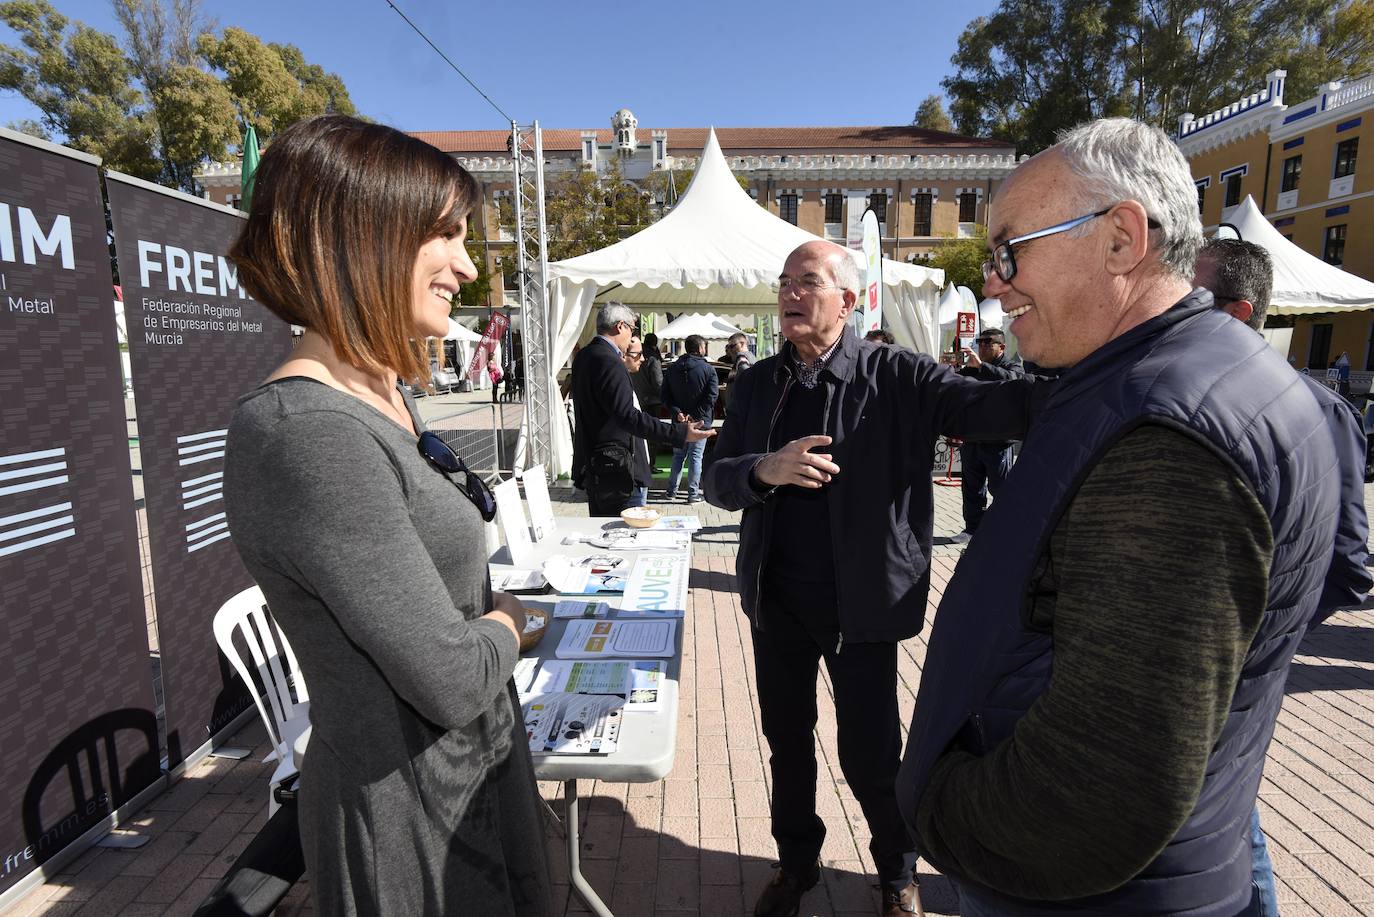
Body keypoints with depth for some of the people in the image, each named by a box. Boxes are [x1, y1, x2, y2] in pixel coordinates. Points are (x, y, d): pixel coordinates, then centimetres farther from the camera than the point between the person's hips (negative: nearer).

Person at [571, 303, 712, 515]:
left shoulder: (583, 356, 9)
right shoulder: (610, 363, -21)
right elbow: (628, 416, -29)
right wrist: (680, 433, -33)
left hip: (590, 460, 10)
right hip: (611, 465, -10)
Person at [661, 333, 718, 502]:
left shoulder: (672, 368, 5)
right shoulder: (708, 369, -8)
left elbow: (665, 396, 1)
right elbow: (711, 396, -16)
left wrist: (677, 413, -7)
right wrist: (698, 417, -13)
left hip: (679, 420, 4)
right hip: (700, 421, -4)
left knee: (678, 455, 16)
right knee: (696, 456, 3)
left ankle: (672, 490, 19)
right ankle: (693, 494, 5)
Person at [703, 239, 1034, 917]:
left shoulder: (896, 377, -9)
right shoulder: (758, 383, 3)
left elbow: (989, 407, -24)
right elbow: (715, 478, 1)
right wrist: (766, 470, -21)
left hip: (863, 600, -3)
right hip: (776, 599, 4)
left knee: (870, 756, 10)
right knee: (786, 740, 20)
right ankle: (797, 861, 46)